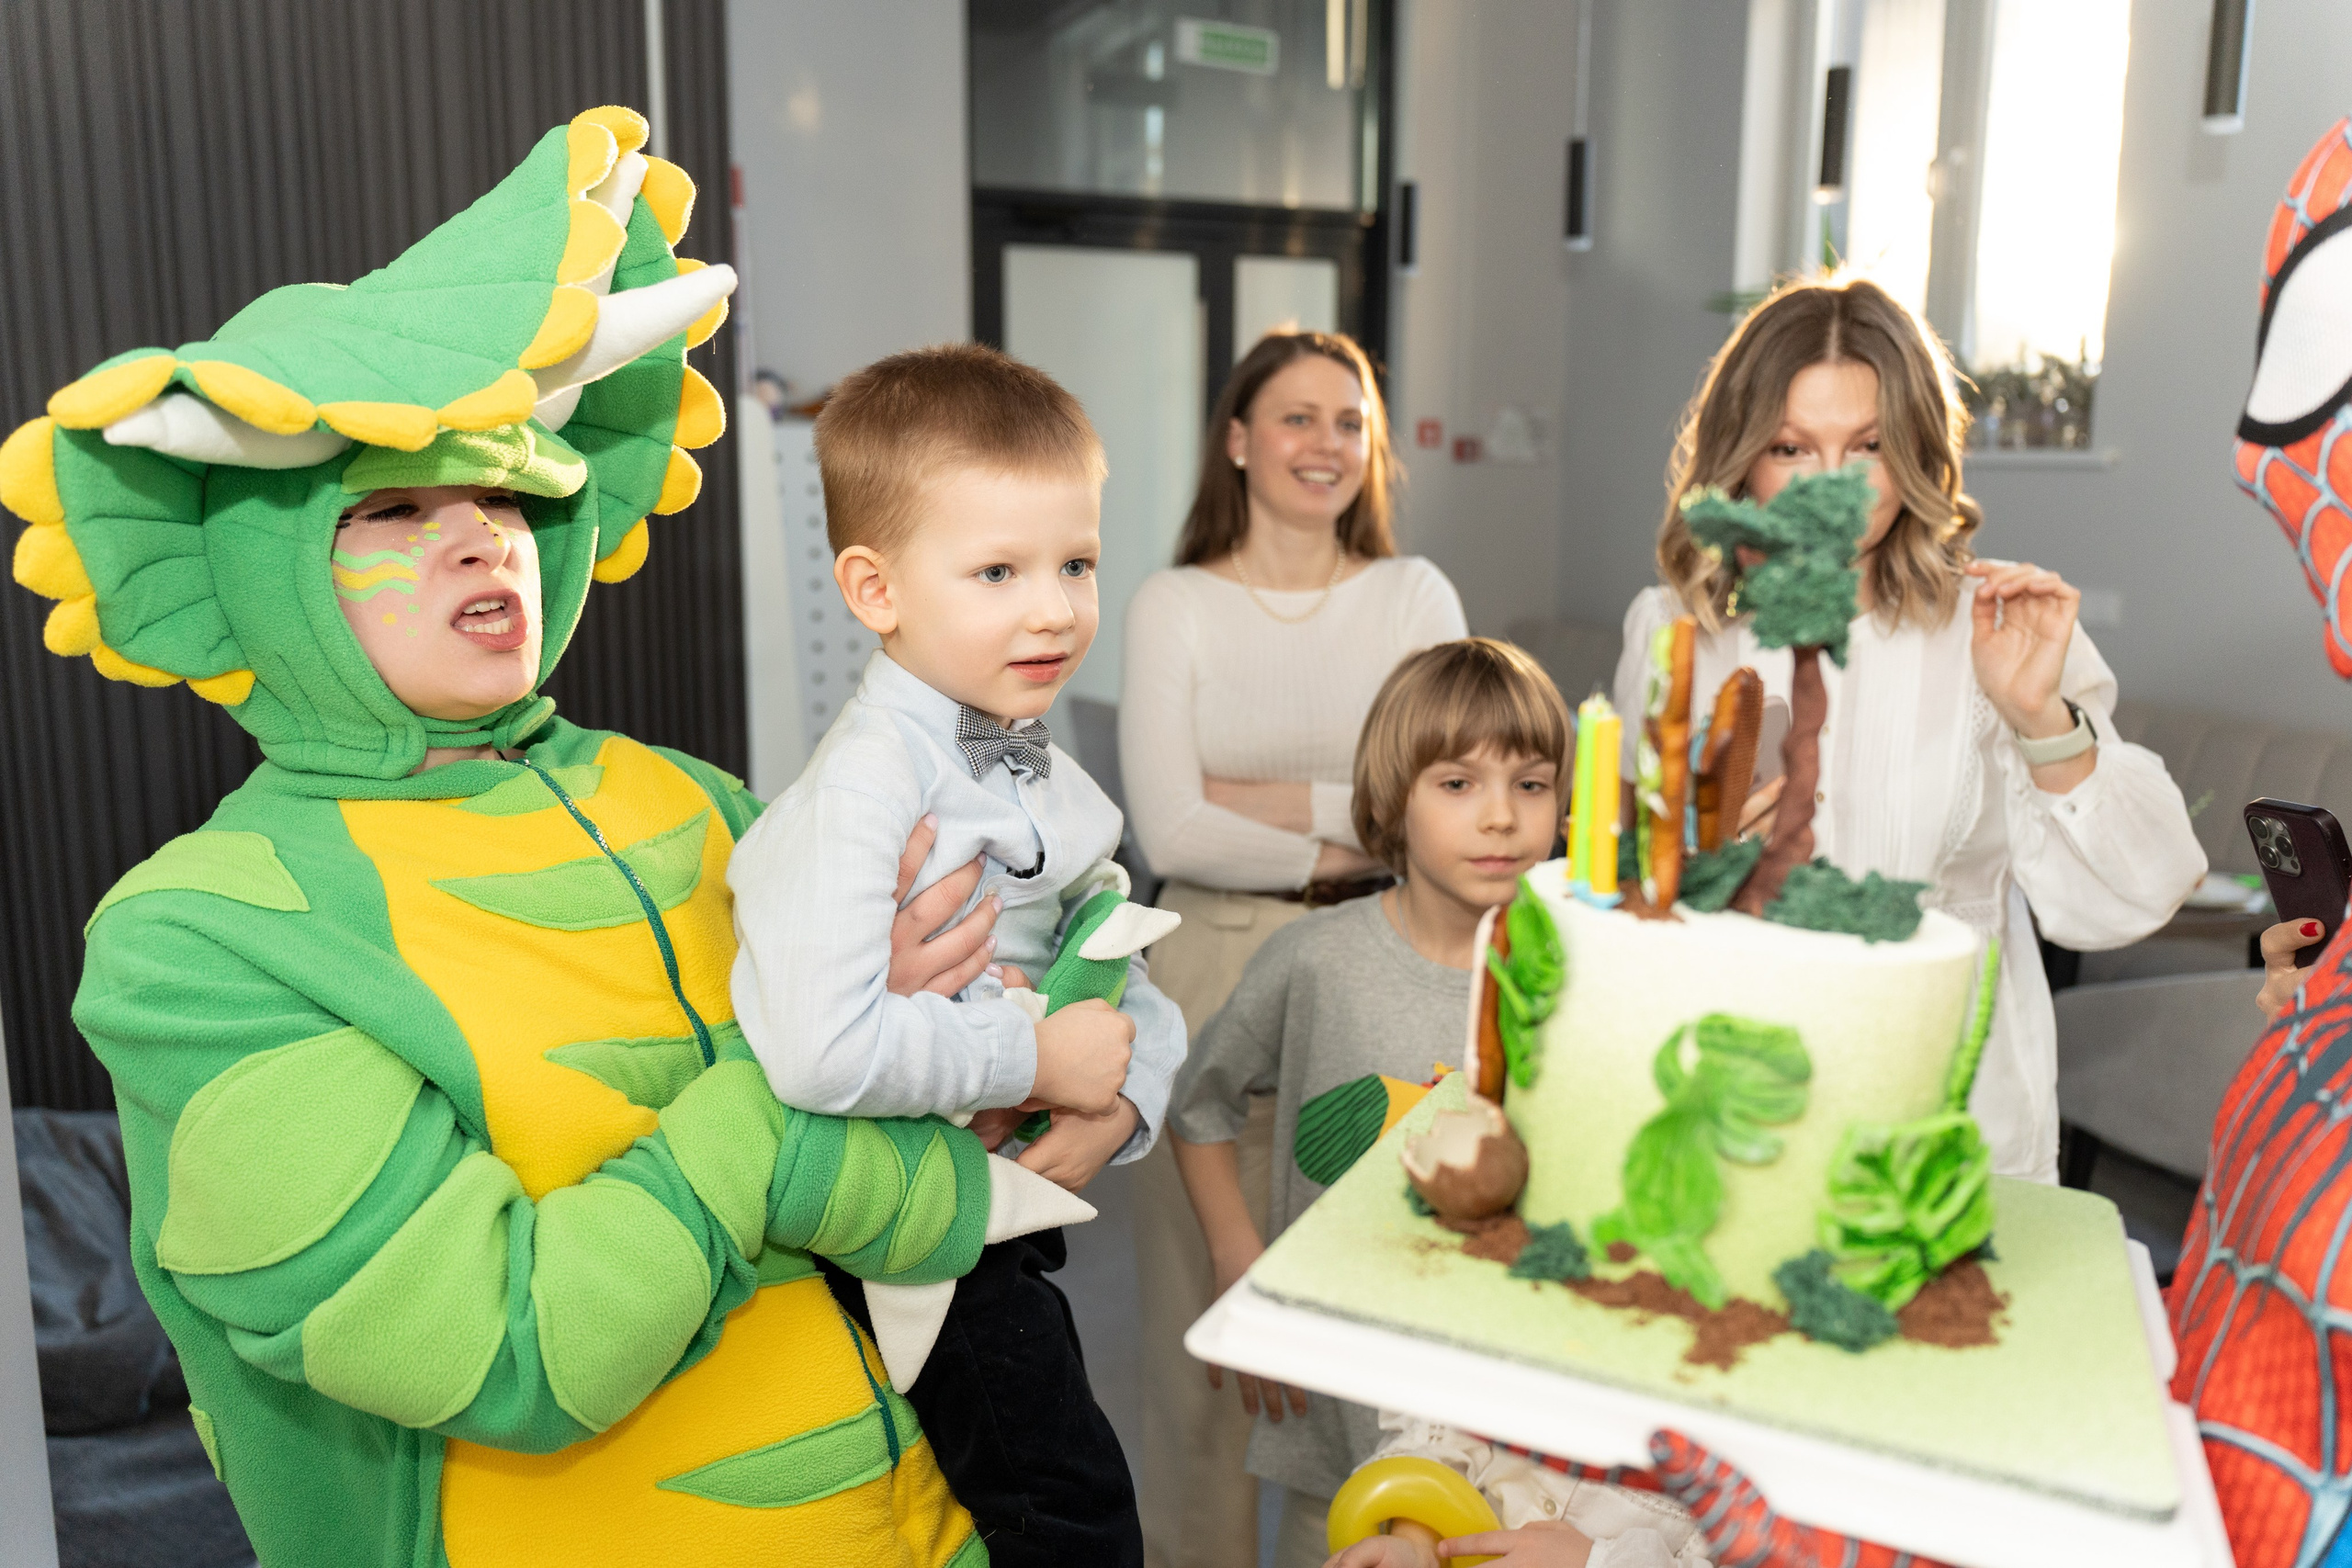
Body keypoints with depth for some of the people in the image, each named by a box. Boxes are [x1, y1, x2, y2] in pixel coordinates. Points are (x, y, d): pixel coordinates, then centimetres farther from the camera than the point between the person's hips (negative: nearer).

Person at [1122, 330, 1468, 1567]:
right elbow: (1170, 829, -10)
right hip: (1214, 973, -1)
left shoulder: (1414, 595, 5)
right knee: (1206, 1309, 8)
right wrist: (1346, 848, -8)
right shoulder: (1174, 604, 1)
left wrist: (1269, 798, -10)